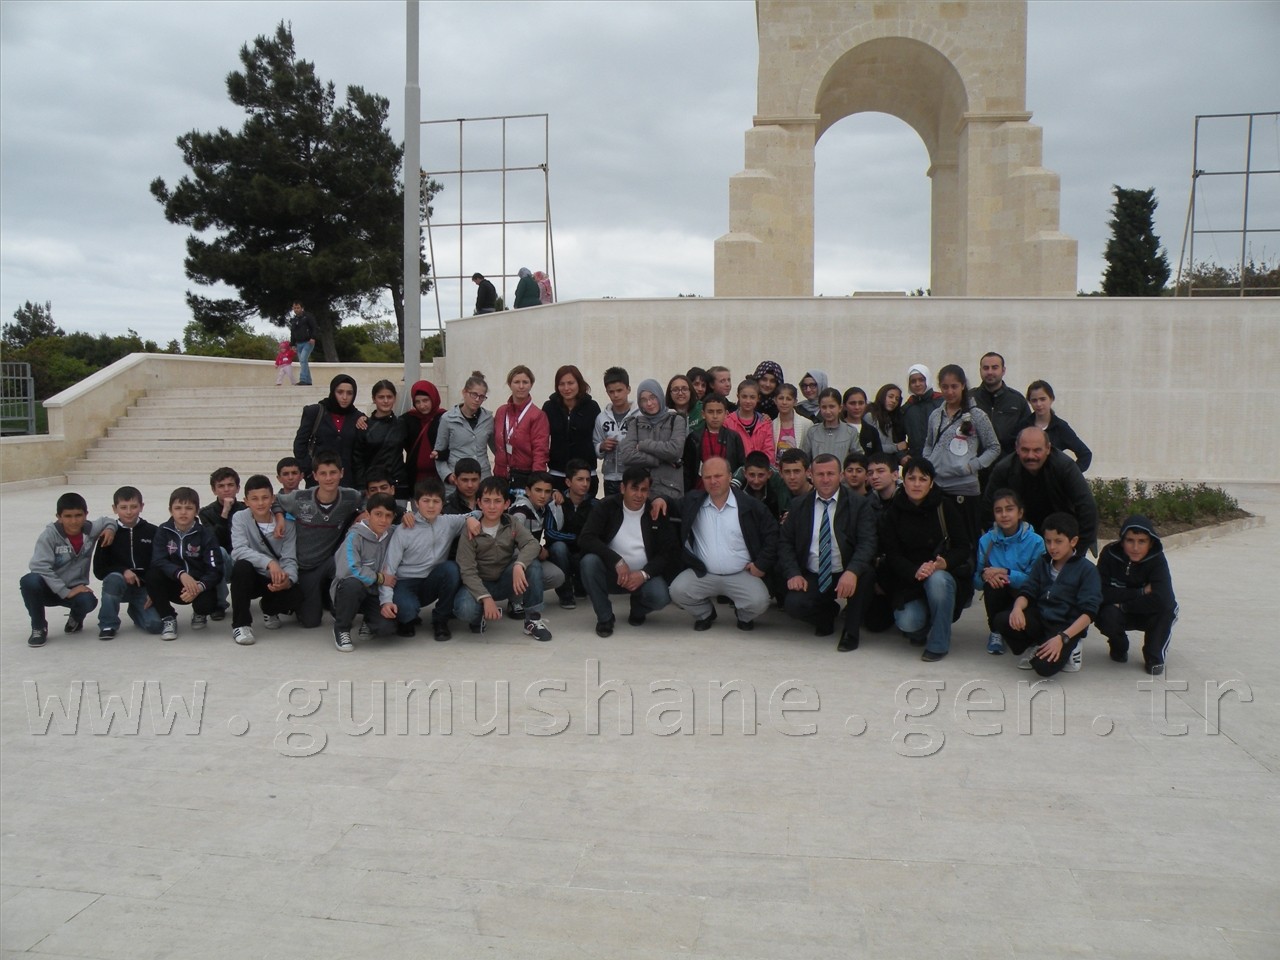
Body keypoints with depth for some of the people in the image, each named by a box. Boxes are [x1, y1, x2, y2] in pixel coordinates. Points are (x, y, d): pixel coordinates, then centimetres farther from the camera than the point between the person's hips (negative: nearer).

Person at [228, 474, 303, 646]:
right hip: (249, 579, -1)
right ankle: (241, 624, -20)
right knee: (242, 566, -34)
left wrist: (288, 579, -36)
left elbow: (289, 559, -13)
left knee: (296, 595, -28)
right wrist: (269, 562, -42)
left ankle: (269, 609, 11)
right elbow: (239, 550, -28)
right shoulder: (240, 518, -11)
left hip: (275, 581, 1)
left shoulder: (287, 522, -8)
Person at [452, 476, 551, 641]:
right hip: (479, 584, -2)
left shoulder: (512, 525, -5)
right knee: (465, 610, -35)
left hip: (506, 582, 2)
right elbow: (467, 570, -19)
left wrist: (519, 565, -44)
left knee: (532, 565, -27)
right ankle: (482, 615, 3)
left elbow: (532, 544, -23)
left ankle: (533, 619, -15)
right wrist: (485, 598, -33)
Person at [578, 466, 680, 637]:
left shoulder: (657, 513, -4)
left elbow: (670, 552, -7)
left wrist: (644, 574, -22)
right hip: (611, 573, 0)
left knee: (661, 596, -31)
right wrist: (617, 561, -29)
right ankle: (604, 618, -11)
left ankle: (638, 609, 8)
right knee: (589, 561, -31)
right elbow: (585, 539, -18)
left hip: (644, 576, 0)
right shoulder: (606, 507, -7)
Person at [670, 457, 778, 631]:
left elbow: (772, 533, 1)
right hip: (703, 574, 2)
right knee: (677, 591, -23)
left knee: (759, 601, -26)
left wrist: (762, 564, -5)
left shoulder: (750, 505, -2)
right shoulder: (692, 503, 4)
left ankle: (744, 616, 14)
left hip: (741, 575, -1)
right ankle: (705, 613, 11)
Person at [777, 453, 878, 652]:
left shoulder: (858, 505, -3)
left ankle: (851, 631, -10)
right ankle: (828, 613, 13)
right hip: (811, 578, 2)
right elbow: (785, 542, 6)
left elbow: (867, 543, -15)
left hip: (846, 577, -2)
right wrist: (793, 573, -12)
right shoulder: (799, 507, 7)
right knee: (793, 605, -26)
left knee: (863, 572, -34)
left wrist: (852, 572, -34)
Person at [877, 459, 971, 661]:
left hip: (944, 574, 0)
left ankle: (938, 643, -17)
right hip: (908, 581, 1)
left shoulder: (945, 507, -5)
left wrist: (944, 563, -27)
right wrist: (915, 571, -26)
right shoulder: (892, 513, -2)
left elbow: (964, 548, -6)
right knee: (908, 623, -25)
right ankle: (924, 624, 16)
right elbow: (892, 554, -7)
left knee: (937, 580, -37)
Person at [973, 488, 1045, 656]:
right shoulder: (986, 540, -4)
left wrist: (1008, 574, -29)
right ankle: (995, 632, -7)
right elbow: (977, 581, -3)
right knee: (991, 580, -29)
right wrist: (984, 575, -26)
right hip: (998, 597, 3)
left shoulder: (1035, 541, -11)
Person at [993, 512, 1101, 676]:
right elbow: (1027, 592, 6)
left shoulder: (1087, 570, -7)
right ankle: (1033, 647, 5)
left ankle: (1068, 648, 5)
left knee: (1044, 666, -29)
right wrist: (1017, 608, -20)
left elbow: (1089, 612, -13)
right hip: (1040, 619, 5)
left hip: (1067, 627, -5)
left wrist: (1062, 638, -25)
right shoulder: (1043, 564, 11)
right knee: (1002, 620, -23)